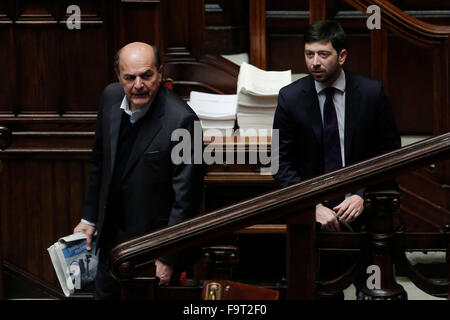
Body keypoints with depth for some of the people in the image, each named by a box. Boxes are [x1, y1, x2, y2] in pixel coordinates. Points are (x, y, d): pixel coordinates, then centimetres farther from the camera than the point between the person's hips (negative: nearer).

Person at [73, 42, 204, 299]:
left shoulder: (181, 120, -26)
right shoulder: (111, 97, -6)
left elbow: (187, 197, -21)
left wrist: (168, 258, -17)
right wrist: (90, 217, 13)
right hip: (111, 236, 6)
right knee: (105, 294, 22)